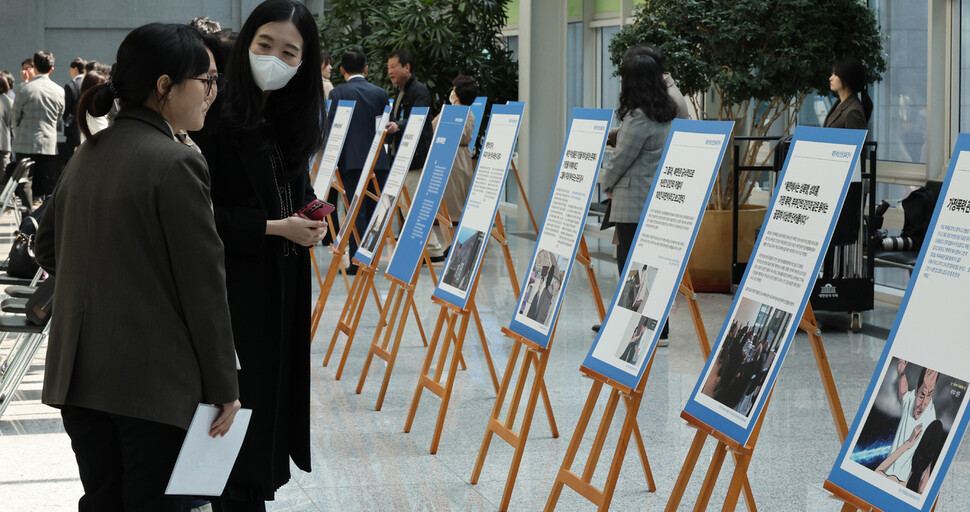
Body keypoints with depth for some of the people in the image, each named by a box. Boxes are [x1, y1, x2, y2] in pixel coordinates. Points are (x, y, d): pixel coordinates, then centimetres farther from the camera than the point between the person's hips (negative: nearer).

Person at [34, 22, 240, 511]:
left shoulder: (86, 155, 9)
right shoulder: (176, 164, -14)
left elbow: (48, 247, 21)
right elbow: (203, 285, -14)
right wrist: (223, 387, -9)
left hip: (78, 375, 7)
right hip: (153, 379, -7)